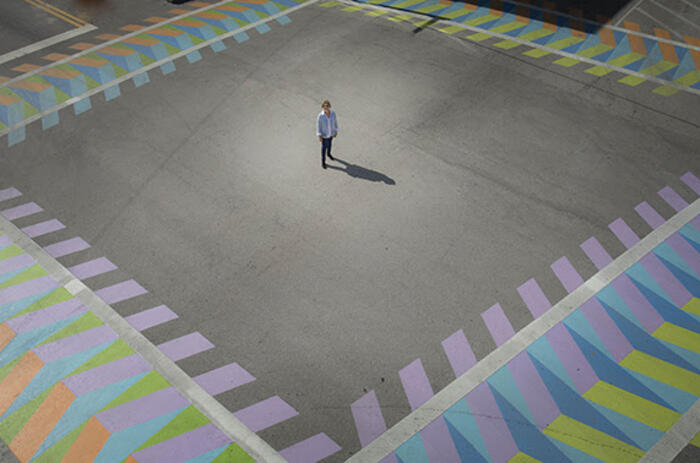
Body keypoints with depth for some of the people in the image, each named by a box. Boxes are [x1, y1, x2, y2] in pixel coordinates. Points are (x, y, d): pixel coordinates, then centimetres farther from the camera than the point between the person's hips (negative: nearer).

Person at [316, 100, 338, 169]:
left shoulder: (333, 113, -19)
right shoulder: (320, 116, -30)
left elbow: (335, 122, -5)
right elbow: (318, 125, -19)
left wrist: (336, 131, 3)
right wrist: (319, 136, -16)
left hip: (331, 132, 4)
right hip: (324, 133, -4)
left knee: (329, 143, 29)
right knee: (324, 147, 12)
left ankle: (328, 154, 59)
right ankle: (323, 161, 34)